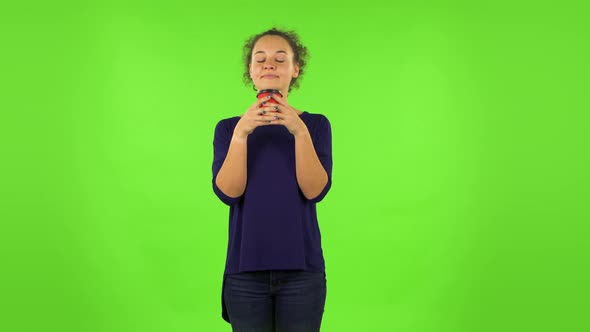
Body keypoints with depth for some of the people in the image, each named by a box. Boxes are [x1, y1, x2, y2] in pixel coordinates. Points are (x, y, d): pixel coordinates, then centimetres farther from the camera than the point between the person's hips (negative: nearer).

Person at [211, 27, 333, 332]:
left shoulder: (316, 124, 3)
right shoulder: (228, 127, 5)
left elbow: (315, 191, -10)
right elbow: (227, 192, -8)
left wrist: (300, 132, -22)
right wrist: (241, 133, -20)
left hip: (302, 269, 0)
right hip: (245, 270, 1)